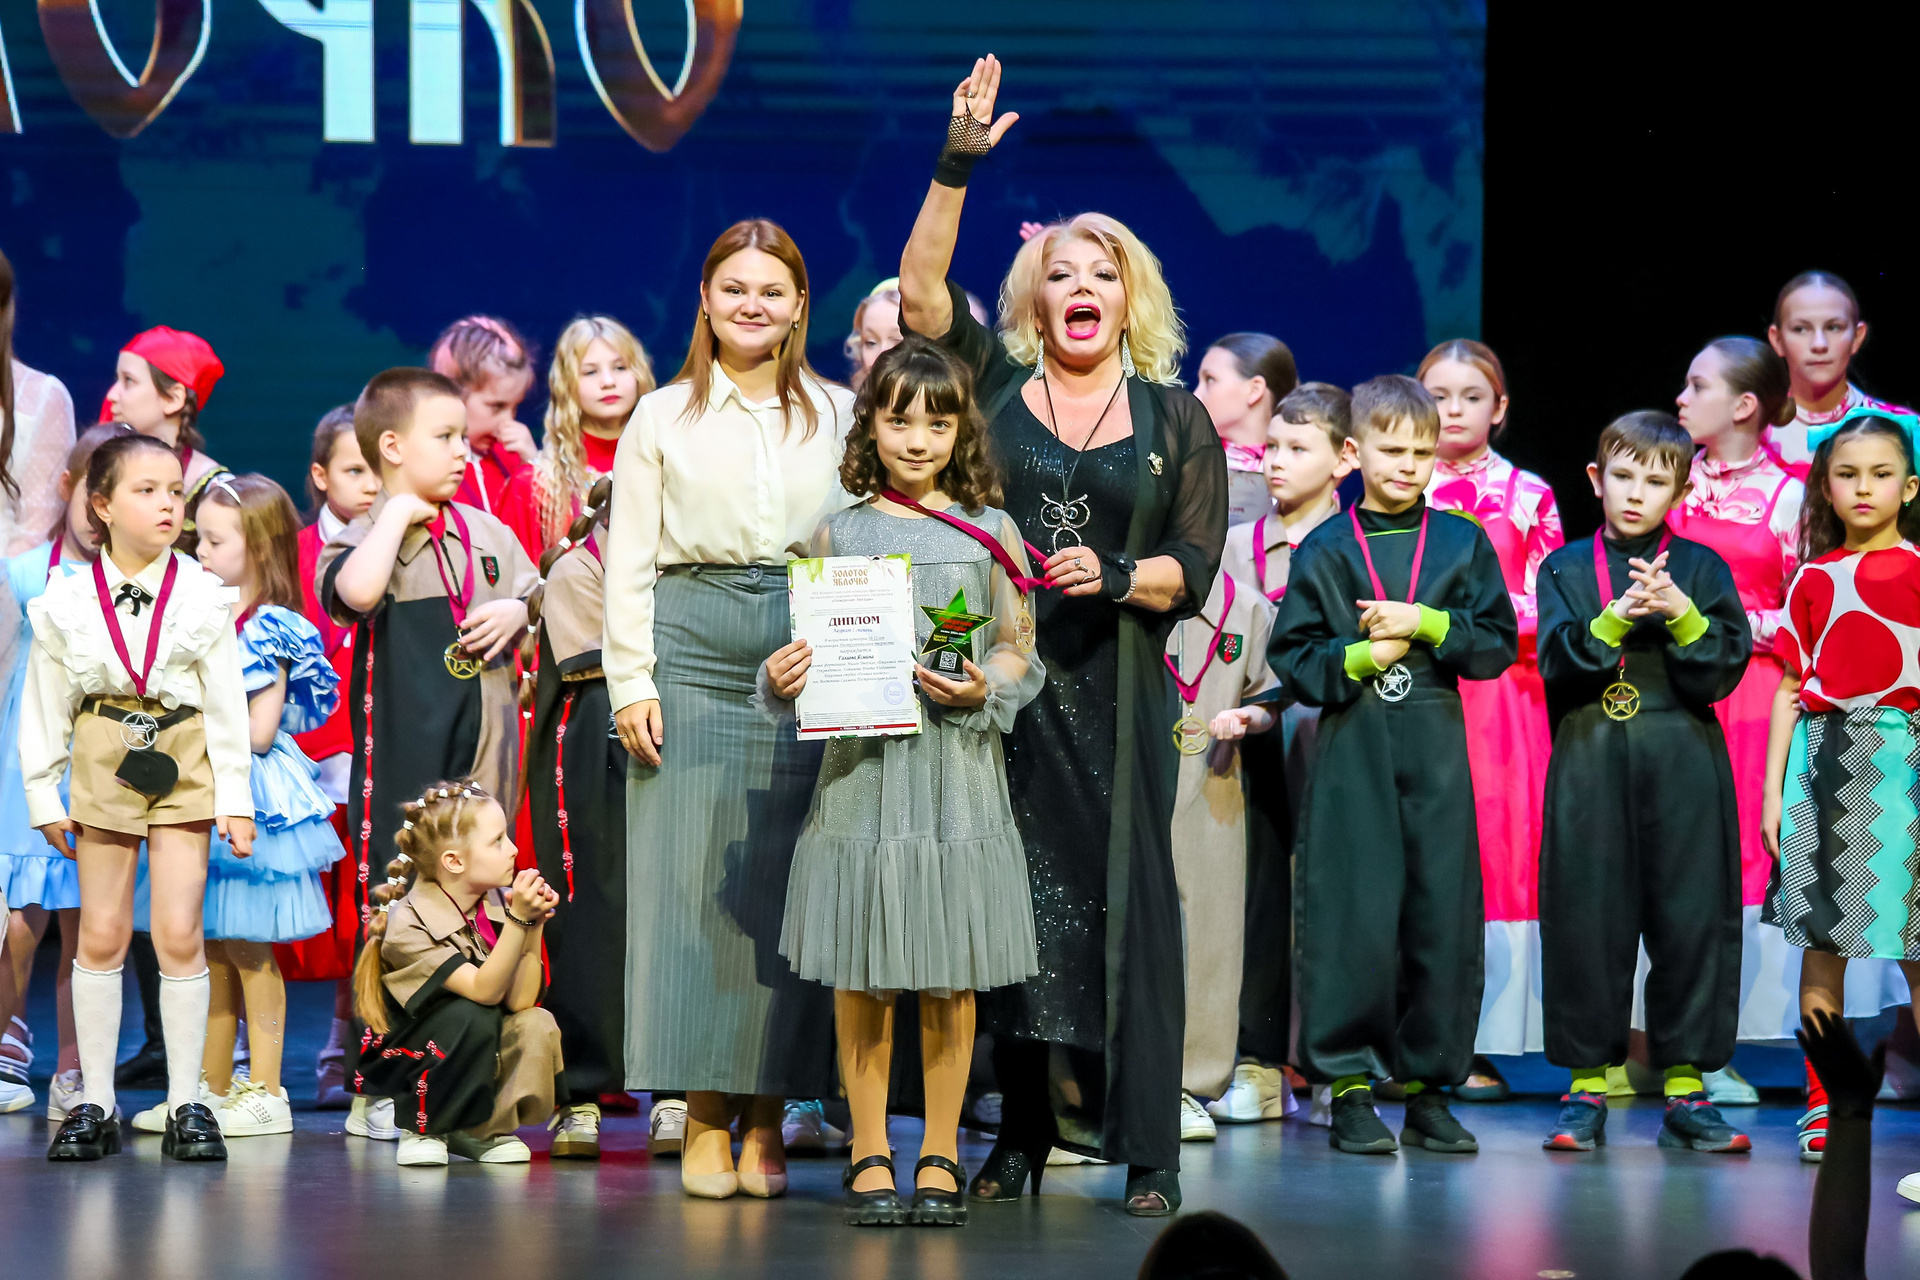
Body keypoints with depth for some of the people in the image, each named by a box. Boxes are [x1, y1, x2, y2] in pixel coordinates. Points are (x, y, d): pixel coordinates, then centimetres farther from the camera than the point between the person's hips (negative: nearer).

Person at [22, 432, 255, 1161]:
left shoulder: (202, 596, -3)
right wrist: (44, 795, 4)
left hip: (184, 767, 0)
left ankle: (186, 1103, 5)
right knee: (101, 934, 5)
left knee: (179, 933, -3)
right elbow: (45, 706, 5)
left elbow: (226, 702, 1)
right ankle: (95, 1104, 13)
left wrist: (235, 797, 0)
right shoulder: (67, 603, -2)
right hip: (103, 765, 1)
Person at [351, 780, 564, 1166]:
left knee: (537, 1025, -21)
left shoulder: (494, 907, -7)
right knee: (472, 1018, -34)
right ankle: (423, 1130, -12)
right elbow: (484, 991, -30)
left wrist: (534, 925, -23)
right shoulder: (409, 926, -23)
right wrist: (517, 920, -38)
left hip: (482, 1056, 6)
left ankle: (484, 1130, 0)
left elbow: (520, 1001, -15)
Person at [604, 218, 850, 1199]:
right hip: (692, 648, -1)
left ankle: (767, 1118, 4)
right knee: (690, 878, -4)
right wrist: (631, 681, -3)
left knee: (787, 882, -1)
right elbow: (628, 560, 7)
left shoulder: (840, 415, 12)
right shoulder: (662, 418, 10)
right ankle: (705, 1117, -1)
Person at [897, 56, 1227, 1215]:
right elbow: (921, 286, -6)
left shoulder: (1176, 418, 9)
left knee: (1126, 894, -4)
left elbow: (1196, 564, 5)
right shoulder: (992, 382, 9)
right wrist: (959, 164, -14)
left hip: (1114, 686, -1)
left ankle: (1149, 1149, -2)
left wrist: (1119, 577, -14)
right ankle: (1020, 1130, 9)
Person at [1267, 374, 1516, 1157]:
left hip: (1435, 748, 2)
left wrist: (1424, 625, -9)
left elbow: (1497, 645, 4)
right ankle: (1349, 1086, 3)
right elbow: (1292, 658, 2)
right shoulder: (1324, 551, 5)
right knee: (1354, 913, -5)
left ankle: (1427, 1085, 10)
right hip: (1352, 748, -2)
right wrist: (1361, 657, -11)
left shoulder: (1462, 543, 9)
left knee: (1443, 910, 1)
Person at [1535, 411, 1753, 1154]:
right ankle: (1587, 1086, 6)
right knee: (1587, 918, -1)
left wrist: (1681, 615, -15)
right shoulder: (1565, 569, 10)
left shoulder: (1702, 568, 9)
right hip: (1590, 765, 0)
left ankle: (1685, 1090, 4)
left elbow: (1725, 669, 0)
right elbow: (1556, 664, -3)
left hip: (1682, 764, 0)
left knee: (1691, 917, -2)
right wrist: (1615, 619, -16)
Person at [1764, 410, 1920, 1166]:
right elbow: (1788, 688, 14)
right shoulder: (1813, 580, 13)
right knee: (1822, 939, 3)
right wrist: (1772, 786, 8)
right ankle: (1822, 1104, 7)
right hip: (1820, 756, 3)